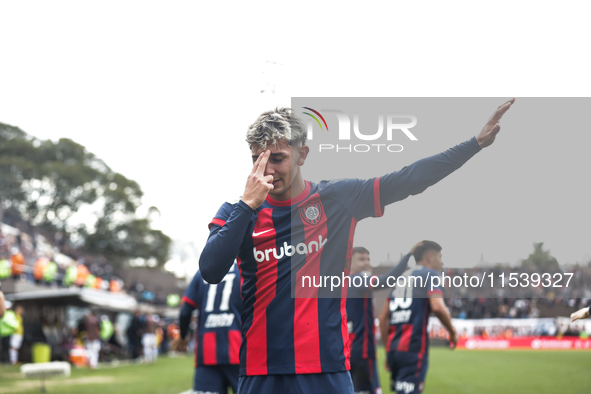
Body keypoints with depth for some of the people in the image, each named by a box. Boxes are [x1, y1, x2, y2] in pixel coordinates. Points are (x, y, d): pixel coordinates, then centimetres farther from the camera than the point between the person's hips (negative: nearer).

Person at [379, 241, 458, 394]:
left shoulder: (402, 277, 22)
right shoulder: (430, 275, 1)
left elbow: (383, 317, 20)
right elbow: (438, 307, -17)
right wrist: (452, 332, -1)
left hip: (393, 347, 8)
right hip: (414, 348, -8)